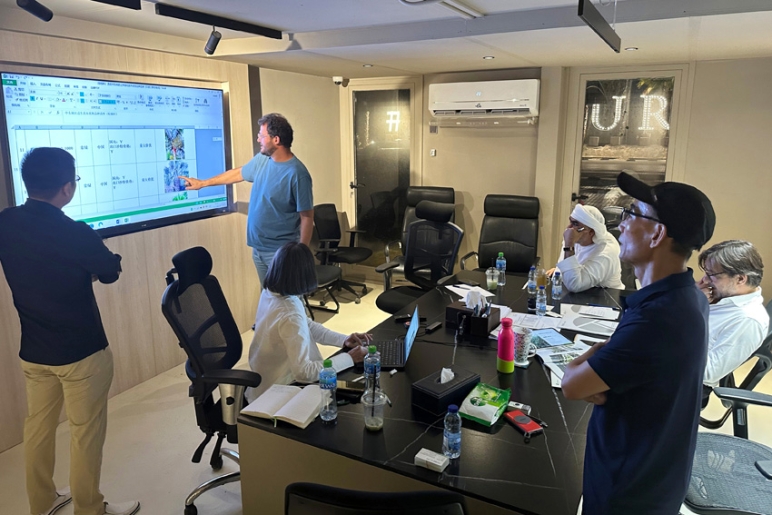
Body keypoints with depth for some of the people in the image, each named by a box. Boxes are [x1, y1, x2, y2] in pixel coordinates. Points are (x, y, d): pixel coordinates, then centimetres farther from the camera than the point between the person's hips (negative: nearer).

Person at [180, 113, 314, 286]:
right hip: (258, 247, 8)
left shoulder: (297, 174, -21)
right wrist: (203, 182, 26)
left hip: (281, 251, -8)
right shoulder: (261, 159, 3)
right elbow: (238, 173, 21)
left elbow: (307, 217, -18)